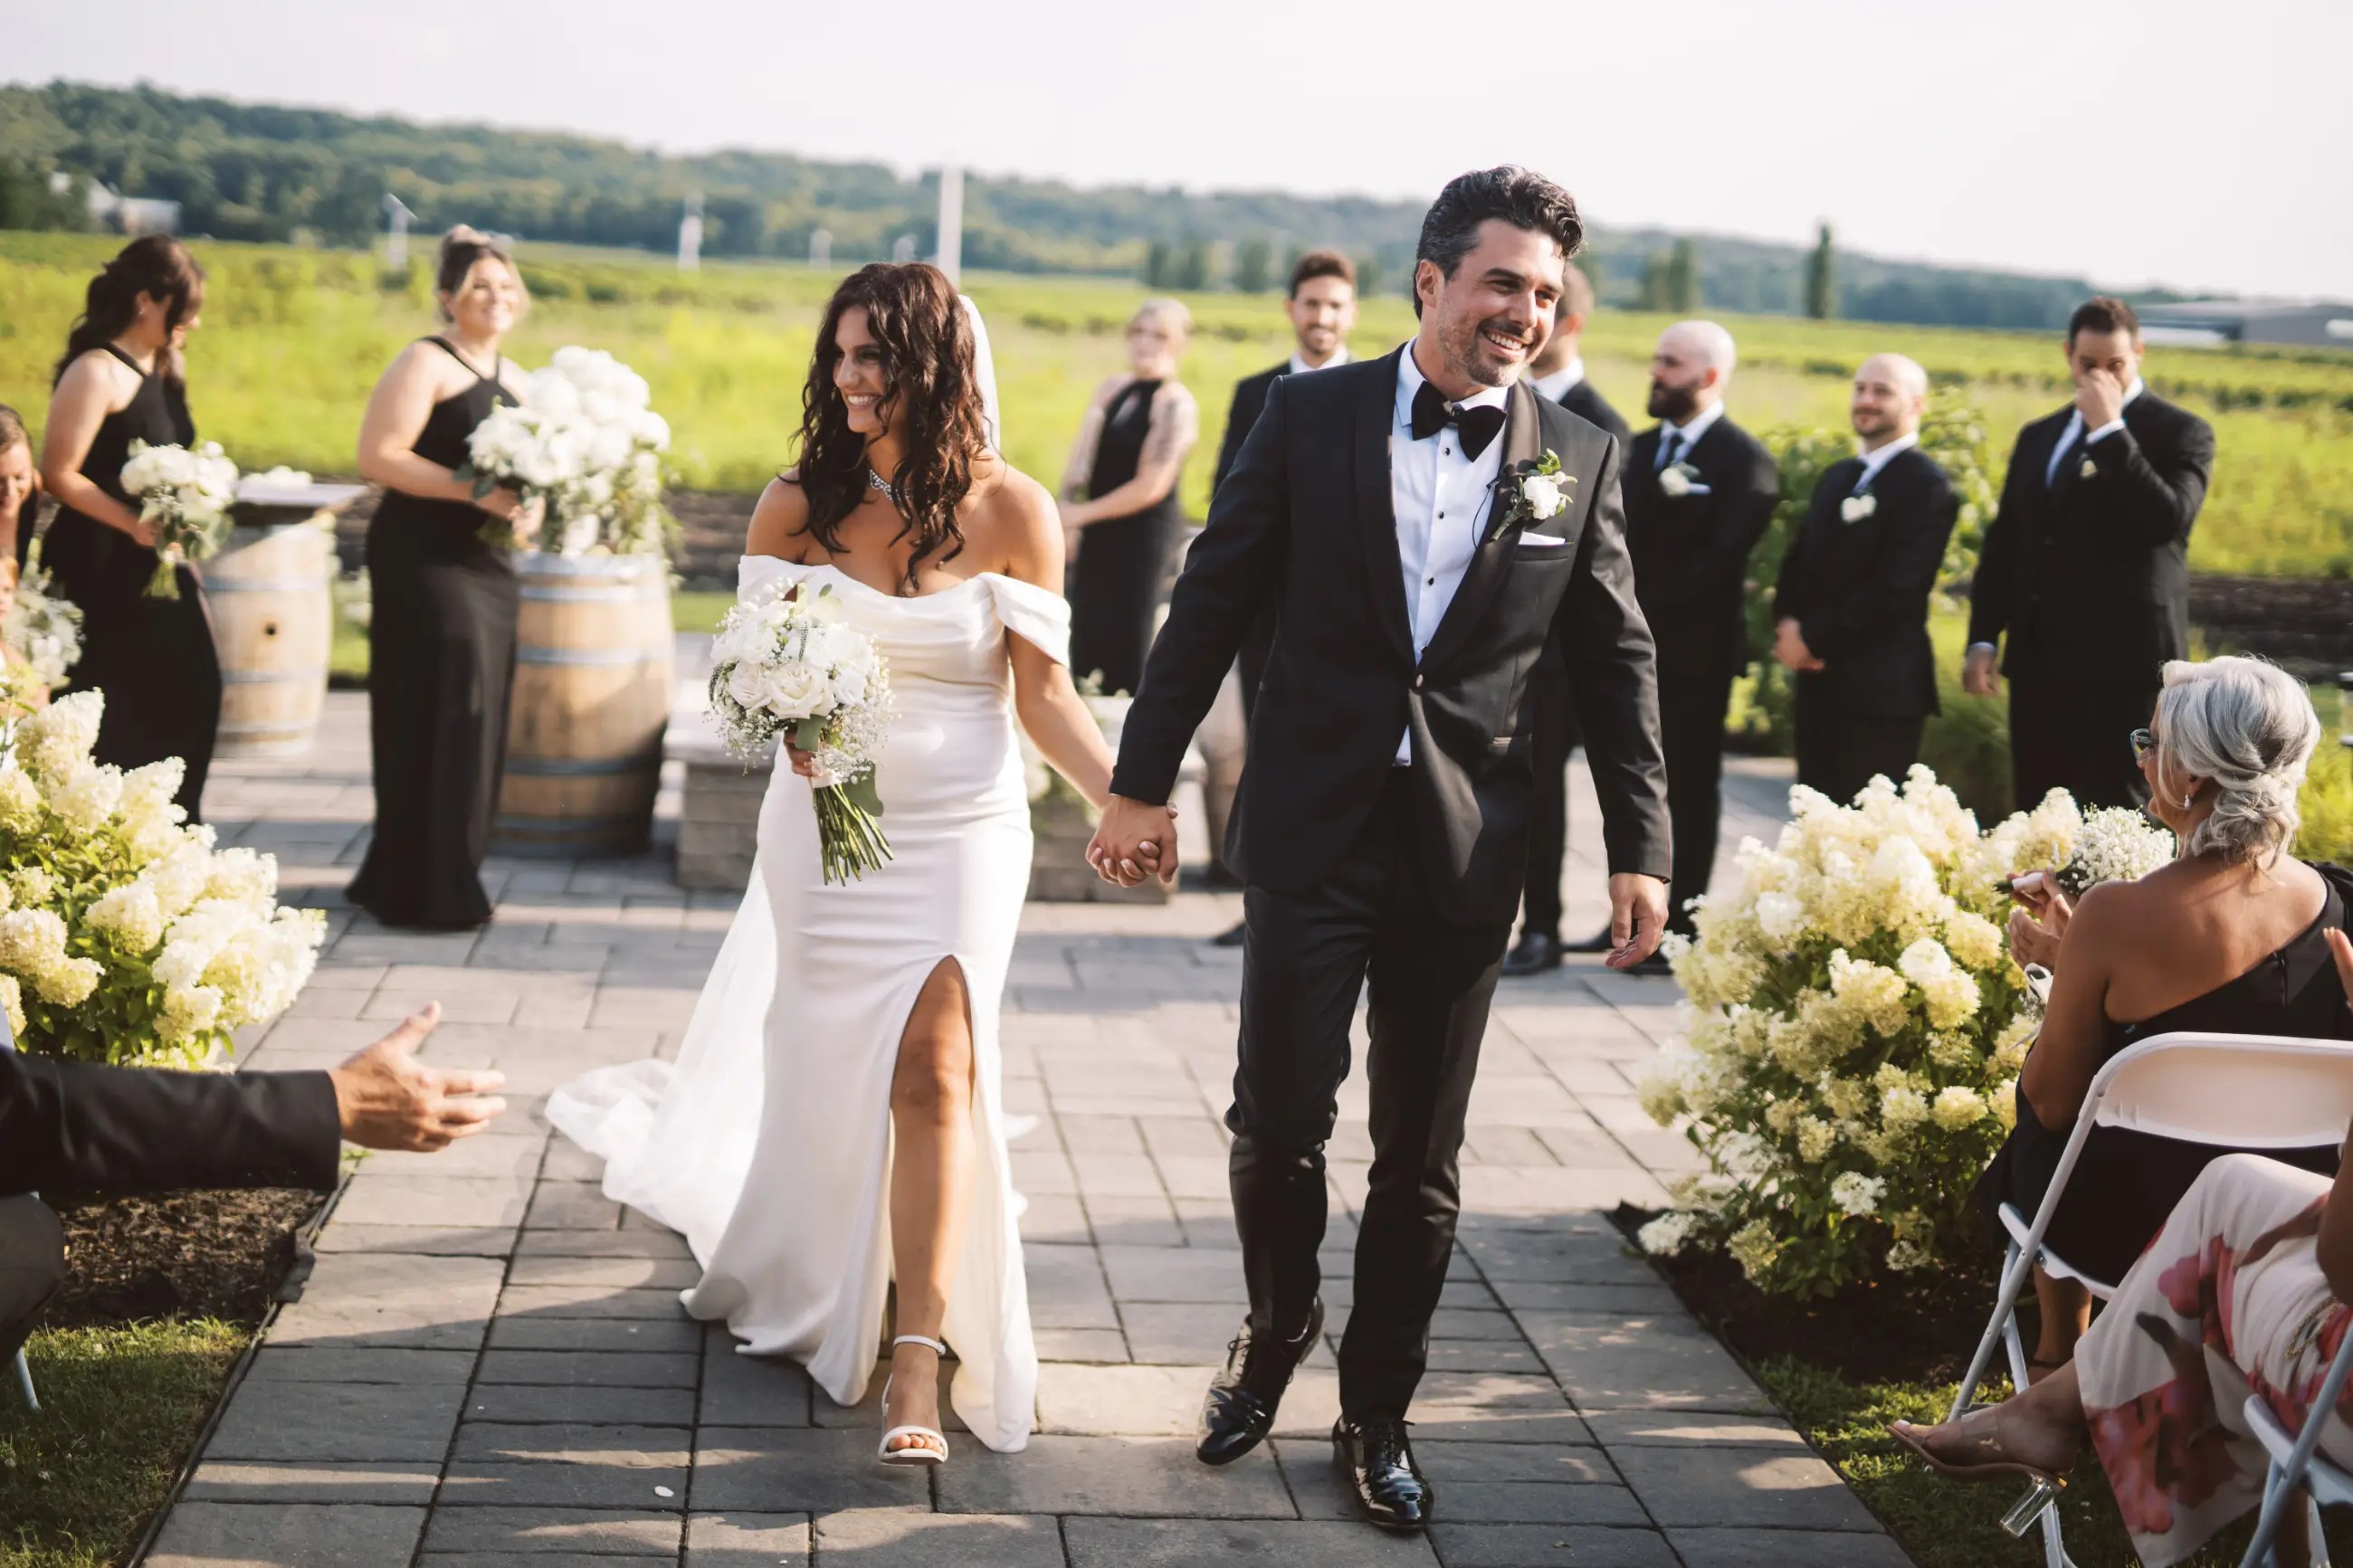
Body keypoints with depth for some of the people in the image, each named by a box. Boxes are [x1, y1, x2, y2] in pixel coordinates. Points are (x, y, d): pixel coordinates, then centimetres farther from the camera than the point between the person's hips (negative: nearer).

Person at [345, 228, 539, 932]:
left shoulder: (512, 378, 16)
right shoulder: (425, 364, -7)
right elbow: (379, 456, -16)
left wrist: (529, 510, 3)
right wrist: (471, 491, -21)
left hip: (488, 562, 8)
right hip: (422, 558, -8)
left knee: (477, 717, 8)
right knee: (446, 709, -9)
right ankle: (431, 891, 0)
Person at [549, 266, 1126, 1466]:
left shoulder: (1011, 511, -5)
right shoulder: (798, 507, 0)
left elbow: (1042, 690, -4)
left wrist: (1126, 799, -19)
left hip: (961, 833, -2)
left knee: (934, 1071, -12)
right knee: (817, 1074, 9)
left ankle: (918, 1362, -9)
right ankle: (800, 1292, 36)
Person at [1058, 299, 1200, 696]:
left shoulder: (1175, 403, -12)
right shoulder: (1113, 389, 9)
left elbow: (1151, 486, -16)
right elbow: (1081, 458, 10)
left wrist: (1084, 513, -8)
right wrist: (1068, 511, -7)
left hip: (1144, 534, -7)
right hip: (1098, 534, 7)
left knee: (1127, 634, -3)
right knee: (1087, 635, 9)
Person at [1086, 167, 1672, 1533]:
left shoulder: (1579, 458, 2)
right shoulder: (1311, 416, -2)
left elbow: (1616, 661, 6)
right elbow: (1214, 604, 1)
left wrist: (1641, 847, 2)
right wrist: (1143, 782, 1)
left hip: (1468, 855, 1)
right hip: (1315, 832, -1)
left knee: (1422, 1160, 9)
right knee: (1278, 1122, 0)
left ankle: (1378, 1416, 25)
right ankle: (1279, 1330, 30)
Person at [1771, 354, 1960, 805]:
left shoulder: (1927, 485, -10)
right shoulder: (1837, 477, 19)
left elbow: (1896, 588, -18)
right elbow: (1797, 561, 17)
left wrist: (1814, 638, -13)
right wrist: (1788, 624, -3)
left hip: (1880, 688, -8)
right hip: (1818, 682, 8)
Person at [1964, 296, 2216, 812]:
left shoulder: (2180, 432, -1)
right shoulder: (2038, 436, 17)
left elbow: (2167, 519, -18)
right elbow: (2003, 542, 17)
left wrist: (2110, 431, -18)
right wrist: (1983, 639, 8)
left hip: (2123, 662, -6)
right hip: (2039, 661, 6)